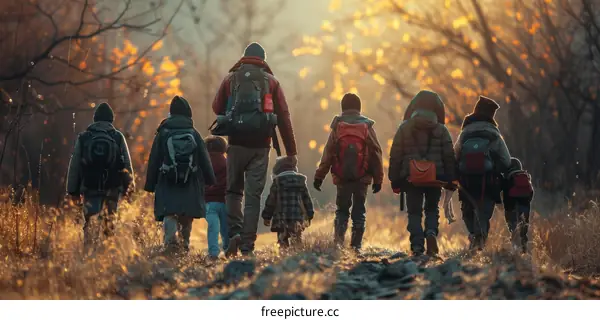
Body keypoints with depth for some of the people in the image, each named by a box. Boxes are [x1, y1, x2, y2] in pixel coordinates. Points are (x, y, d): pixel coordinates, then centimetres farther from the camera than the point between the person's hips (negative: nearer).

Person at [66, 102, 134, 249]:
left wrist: (73, 190, 11)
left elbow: (74, 165, 5)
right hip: (113, 187, 0)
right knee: (110, 218, 15)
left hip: (90, 187, 0)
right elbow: (127, 164, 4)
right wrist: (129, 185, 14)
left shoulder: (83, 137, 4)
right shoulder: (118, 137, 1)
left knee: (90, 221, 2)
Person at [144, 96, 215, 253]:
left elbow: (154, 161, 2)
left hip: (167, 183, -2)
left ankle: (170, 240, -31)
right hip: (190, 184, 2)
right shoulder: (194, 134, 3)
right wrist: (210, 179, 19)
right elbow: (204, 159, 8)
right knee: (187, 217, 14)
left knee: (169, 214, -8)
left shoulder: (162, 134, 0)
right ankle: (185, 244, 18)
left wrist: (150, 184, 8)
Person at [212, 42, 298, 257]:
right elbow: (283, 117, 4)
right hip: (260, 145, 0)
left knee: (234, 190, 15)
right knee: (253, 195, 3)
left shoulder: (230, 79, 6)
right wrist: (291, 151, 6)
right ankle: (247, 246, 0)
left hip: (236, 142, 0)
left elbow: (217, 108, 10)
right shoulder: (271, 81, 6)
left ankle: (235, 233, -6)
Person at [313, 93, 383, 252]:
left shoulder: (337, 127, 0)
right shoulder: (367, 127, 1)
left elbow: (327, 154, -2)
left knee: (342, 209, 13)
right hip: (363, 178, 0)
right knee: (359, 211, 8)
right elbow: (376, 154, 1)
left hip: (341, 178, 0)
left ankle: (338, 239, -5)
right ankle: (356, 245, 3)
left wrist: (319, 176, 1)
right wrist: (378, 179, 7)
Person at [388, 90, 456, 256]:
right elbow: (449, 157, 3)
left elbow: (395, 156, 2)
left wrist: (394, 179, 6)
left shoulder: (404, 128, 3)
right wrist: (450, 180, 9)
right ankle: (431, 232, -10)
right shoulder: (441, 130, 3)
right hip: (435, 178, 0)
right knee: (432, 209, 17)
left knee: (414, 212, 7)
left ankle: (417, 246, -6)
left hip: (411, 178, 0)